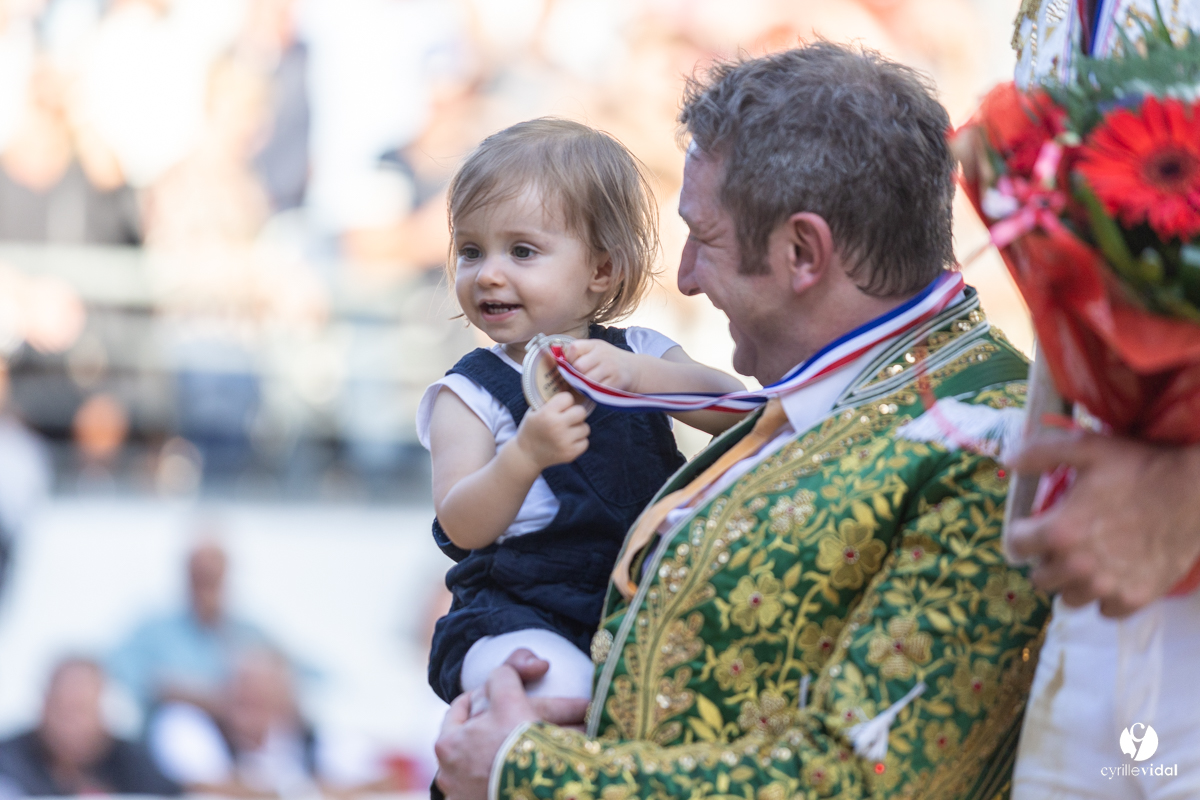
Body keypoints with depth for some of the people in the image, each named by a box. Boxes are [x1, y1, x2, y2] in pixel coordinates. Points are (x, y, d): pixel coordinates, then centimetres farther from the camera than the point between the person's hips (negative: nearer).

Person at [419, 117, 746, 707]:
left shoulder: (640, 354, 12)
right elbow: (463, 527, -9)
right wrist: (525, 455, -29)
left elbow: (734, 410, -7)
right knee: (555, 682, -34)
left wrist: (632, 372, -24)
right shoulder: (469, 395, 4)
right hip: (519, 611, -3)